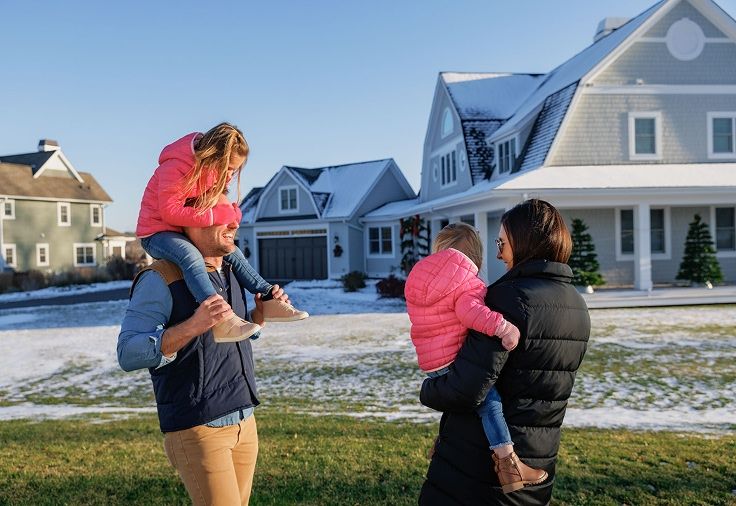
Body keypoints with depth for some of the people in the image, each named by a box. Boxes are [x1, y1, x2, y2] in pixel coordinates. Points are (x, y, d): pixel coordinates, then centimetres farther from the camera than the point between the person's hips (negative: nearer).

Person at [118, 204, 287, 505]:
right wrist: (192, 326, -34)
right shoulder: (160, 280, -13)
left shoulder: (229, 273, 10)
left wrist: (261, 314, 3)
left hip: (244, 422, 7)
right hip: (197, 428, -7)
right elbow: (128, 354, -20)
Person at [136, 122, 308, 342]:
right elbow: (170, 212, -29)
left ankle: (269, 301, 8)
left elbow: (212, 202, 14)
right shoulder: (175, 167, -24)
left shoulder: (213, 169, 2)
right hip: (157, 233, -9)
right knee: (191, 256, -36)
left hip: (189, 233, 9)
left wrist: (231, 212, -9)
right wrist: (215, 215, -29)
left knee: (233, 252, 4)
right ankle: (222, 322, -49)